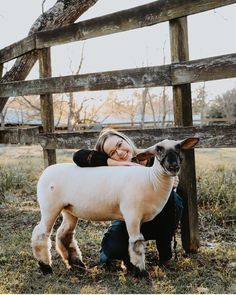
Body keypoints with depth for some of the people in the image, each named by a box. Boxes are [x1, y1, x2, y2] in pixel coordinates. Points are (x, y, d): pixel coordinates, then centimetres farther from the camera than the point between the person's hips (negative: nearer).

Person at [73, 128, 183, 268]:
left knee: (171, 197, -31)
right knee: (112, 249, -31)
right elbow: (79, 156, -32)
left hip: (158, 220, 1)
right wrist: (119, 163, -35)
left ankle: (165, 252, -11)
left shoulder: (153, 159, -17)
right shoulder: (112, 170, -18)